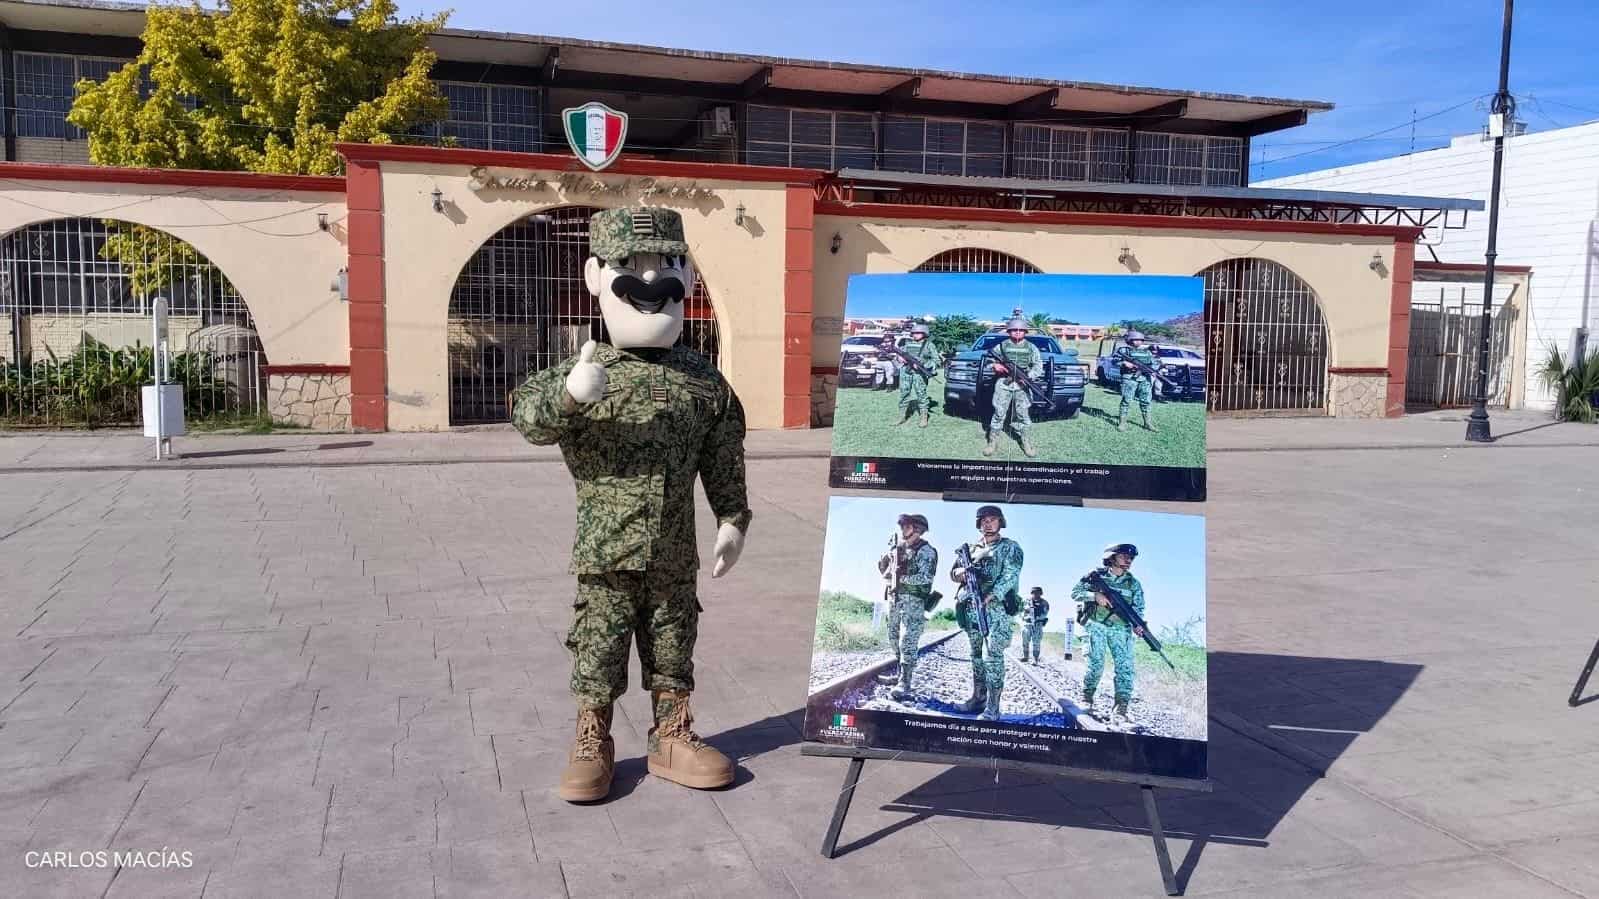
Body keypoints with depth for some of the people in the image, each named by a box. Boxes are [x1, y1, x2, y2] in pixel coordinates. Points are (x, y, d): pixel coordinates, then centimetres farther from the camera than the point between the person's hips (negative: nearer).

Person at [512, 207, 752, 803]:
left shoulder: (704, 382, 2)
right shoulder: (583, 371, -6)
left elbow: (723, 463, 8)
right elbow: (528, 416, -18)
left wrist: (732, 519, 5)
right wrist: (568, 394, -36)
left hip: (673, 555, 3)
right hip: (605, 552, -2)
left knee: (673, 648, 15)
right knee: (597, 650, 8)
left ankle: (673, 738, 31)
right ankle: (591, 744, 24)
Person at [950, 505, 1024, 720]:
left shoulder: (1010, 547, 3)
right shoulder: (971, 548, 19)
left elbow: (1010, 576, -10)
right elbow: (953, 573, 17)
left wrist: (991, 595, -24)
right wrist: (961, 572, -8)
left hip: (996, 607, -6)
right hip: (972, 608, 6)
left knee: (992, 656, -13)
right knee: (977, 655, 10)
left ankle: (992, 707, -14)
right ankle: (978, 698, 17)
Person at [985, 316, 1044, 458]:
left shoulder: (1031, 347, 8)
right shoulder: (1002, 345, 6)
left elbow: (1038, 365, 5)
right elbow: (989, 358, 12)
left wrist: (1030, 376, -13)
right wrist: (994, 365, -10)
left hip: (1022, 385, 1)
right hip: (1003, 383, -1)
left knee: (1023, 414, 2)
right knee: (999, 413, -2)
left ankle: (1024, 440, 13)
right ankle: (993, 441, 5)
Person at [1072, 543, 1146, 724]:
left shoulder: (1134, 584, 9)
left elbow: (1138, 609, 8)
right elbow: (1075, 592, 0)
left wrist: (1137, 625, -13)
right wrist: (1095, 595, -16)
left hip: (1121, 629, 2)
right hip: (1097, 626, -2)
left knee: (1124, 666, -11)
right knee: (1096, 663, -7)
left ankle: (1120, 707, -11)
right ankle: (1087, 698, 13)